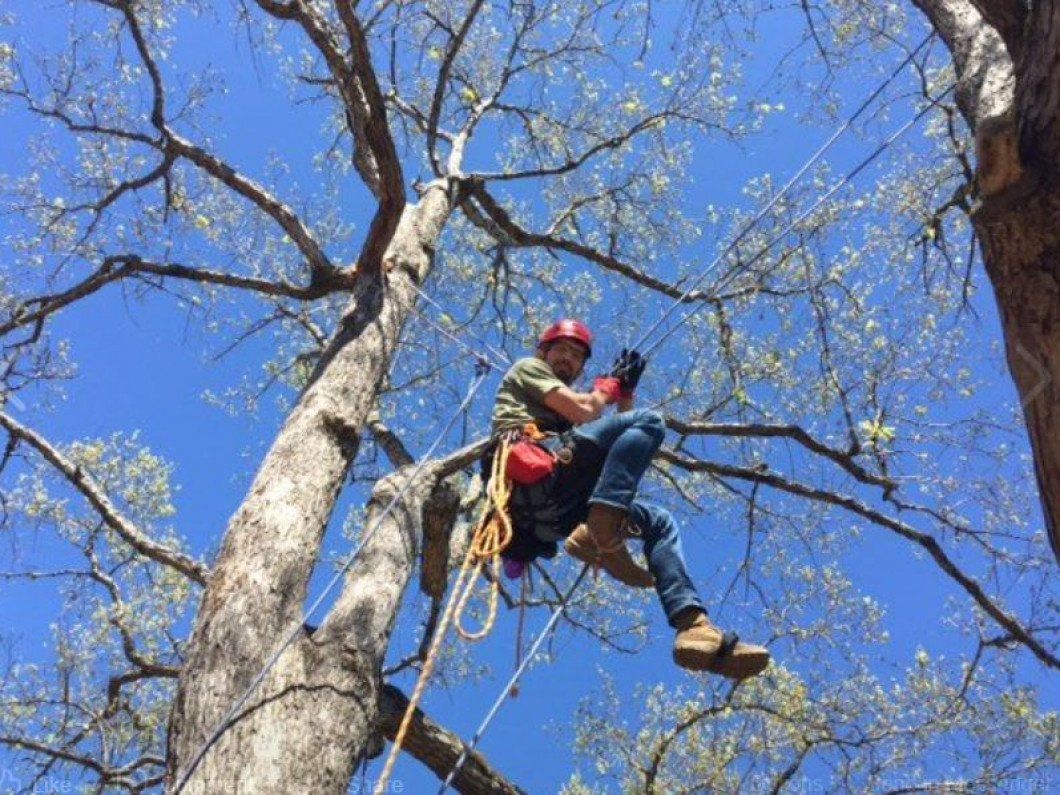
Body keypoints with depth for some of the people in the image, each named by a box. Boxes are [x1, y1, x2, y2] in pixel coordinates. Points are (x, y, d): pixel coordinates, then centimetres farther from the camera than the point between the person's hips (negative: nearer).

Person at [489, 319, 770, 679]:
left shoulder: (559, 413, 43)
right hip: (535, 472, -8)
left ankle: (694, 627, -15)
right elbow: (583, 412, 3)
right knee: (649, 421, -14)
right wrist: (610, 384, 22)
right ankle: (598, 532, -34)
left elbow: (617, 456, 31)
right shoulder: (527, 368, 21)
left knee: (659, 522, 7)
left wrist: (626, 393, 31)